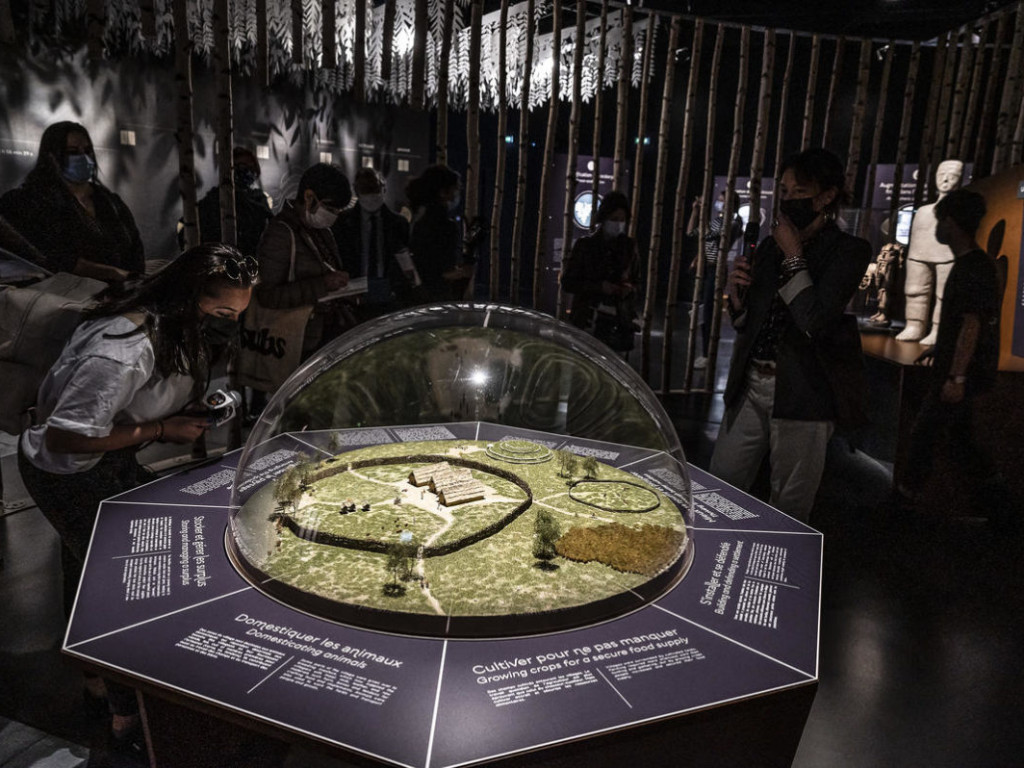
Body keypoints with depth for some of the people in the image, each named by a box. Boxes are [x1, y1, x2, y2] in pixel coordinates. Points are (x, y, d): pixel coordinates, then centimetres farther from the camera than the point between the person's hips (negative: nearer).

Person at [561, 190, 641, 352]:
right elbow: (567, 283, 1)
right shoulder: (584, 245, 3)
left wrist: (630, 288, -3)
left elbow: (636, 280, 22)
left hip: (617, 322, 2)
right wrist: (600, 287, -12)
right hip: (587, 320, -2)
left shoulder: (629, 246, 11)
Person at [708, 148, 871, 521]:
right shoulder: (770, 245, 13)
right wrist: (736, 296, -3)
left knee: (788, 510, 6)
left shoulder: (849, 250, -4)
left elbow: (816, 321, -19)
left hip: (802, 393, -5)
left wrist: (793, 257, -12)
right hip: (750, 385, 6)